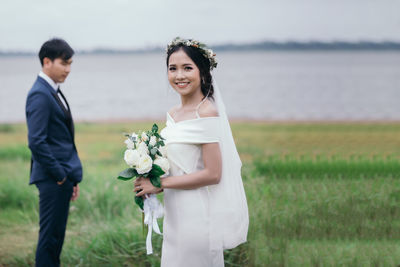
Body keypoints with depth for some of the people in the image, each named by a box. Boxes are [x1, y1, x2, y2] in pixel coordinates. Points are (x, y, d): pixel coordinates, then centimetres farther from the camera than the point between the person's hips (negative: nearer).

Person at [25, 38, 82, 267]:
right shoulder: (40, 95, -15)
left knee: (55, 237, 14)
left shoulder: (53, 92, 15)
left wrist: (72, 177, 17)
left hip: (63, 177, 10)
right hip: (53, 179, -10)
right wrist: (60, 175, -17)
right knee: (50, 236, -4)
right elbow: (36, 142, -23)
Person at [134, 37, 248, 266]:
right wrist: (148, 177, 1)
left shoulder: (207, 113, -15)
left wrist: (159, 184, -14)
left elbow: (212, 174, -19)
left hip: (199, 215, -8)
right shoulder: (173, 114, 10)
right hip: (176, 213, 8)